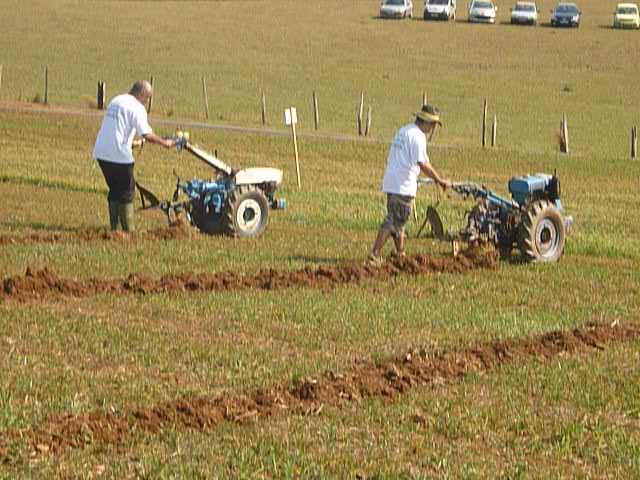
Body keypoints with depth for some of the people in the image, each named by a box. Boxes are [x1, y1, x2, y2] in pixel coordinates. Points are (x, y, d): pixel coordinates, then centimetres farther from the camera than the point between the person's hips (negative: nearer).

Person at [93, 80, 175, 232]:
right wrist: (164, 142, -4)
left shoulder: (116, 101, 16)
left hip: (101, 153, 8)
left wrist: (133, 142, 31)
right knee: (127, 192, 4)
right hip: (119, 155, -8)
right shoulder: (137, 108, -10)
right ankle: (128, 230, 6)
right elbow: (147, 135, -18)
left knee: (115, 190, 19)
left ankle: (114, 227, 20)